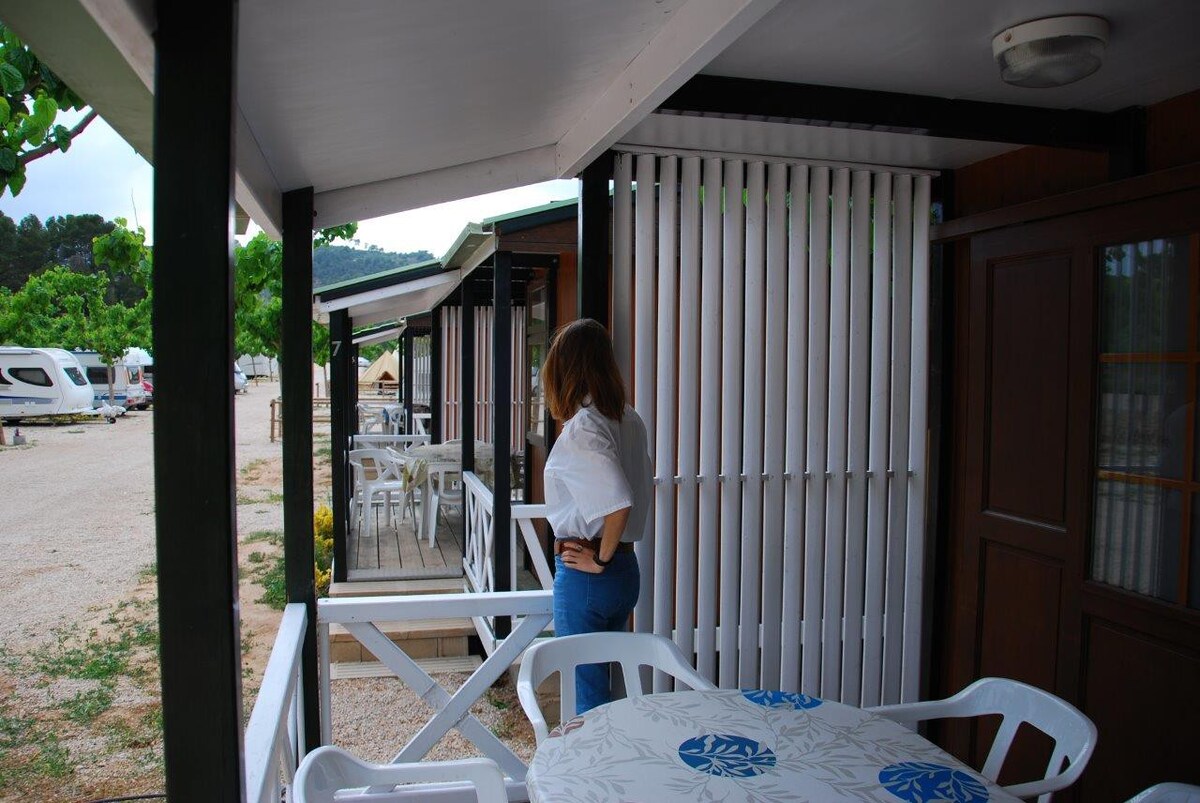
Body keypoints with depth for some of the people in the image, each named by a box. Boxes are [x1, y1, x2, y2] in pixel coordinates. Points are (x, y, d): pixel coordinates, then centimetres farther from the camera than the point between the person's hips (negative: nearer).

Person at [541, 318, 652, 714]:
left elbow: (618, 503, -29)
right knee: (607, 682, 21)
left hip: (586, 574, -8)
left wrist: (601, 559, -15)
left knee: (589, 687, 5)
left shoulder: (581, 428, -20)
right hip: (626, 570, 8)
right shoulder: (629, 419, 5)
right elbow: (646, 487, 16)